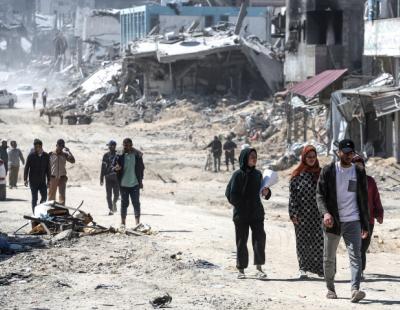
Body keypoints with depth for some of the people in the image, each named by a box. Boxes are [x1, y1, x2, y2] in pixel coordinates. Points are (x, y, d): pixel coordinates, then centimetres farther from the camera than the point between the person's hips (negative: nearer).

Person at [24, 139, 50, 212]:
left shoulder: (46, 156, 4)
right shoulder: (31, 155, -5)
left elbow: (48, 169, 10)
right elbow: (26, 168, -3)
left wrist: (48, 180, 8)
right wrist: (25, 179, -9)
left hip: (42, 181, 3)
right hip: (33, 181, -3)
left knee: (44, 197, 0)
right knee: (34, 197, -1)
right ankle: (35, 212, 6)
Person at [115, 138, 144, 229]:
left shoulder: (137, 155, -3)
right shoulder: (120, 155, -3)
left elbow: (141, 168, 6)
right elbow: (115, 167, 3)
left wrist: (140, 181, 4)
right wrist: (116, 168, -22)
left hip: (135, 184, 0)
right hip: (123, 184, 0)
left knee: (136, 203, 2)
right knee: (124, 203, 7)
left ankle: (137, 222, 7)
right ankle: (123, 222, 13)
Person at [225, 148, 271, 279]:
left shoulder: (258, 174, 8)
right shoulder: (238, 174, -6)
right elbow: (231, 194, -9)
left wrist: (266, 192, -3)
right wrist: (242, 205, -14)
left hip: (256, 213, 3)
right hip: (241, 214, -3)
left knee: (260, 238, -9)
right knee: (241, 241, 4)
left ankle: (259, 267, -7)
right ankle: (241, 269, 12)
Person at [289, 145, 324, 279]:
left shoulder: (320, 173, 8)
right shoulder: (297, 174, 3)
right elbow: (292, 195, 0)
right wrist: (293, 213, -8)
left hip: (317, 213, 1)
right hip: (302, 213, -1)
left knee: (318, 240, -2)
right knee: (302, 240, 1)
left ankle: (319, 268, 5)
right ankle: (303, 268, 4)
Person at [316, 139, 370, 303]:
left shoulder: (359, 173, 8)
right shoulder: (328, 171, 2)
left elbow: (364, 200, 12)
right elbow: (320, 195, -2)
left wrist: (365, 225, 9)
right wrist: (325, 212, -21)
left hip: (353, 222, 0)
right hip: (332, 222, 0)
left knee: (355, 255, -15)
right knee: (329, 258, 8)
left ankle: (355, 289, -25)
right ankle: (330, 288, 25)